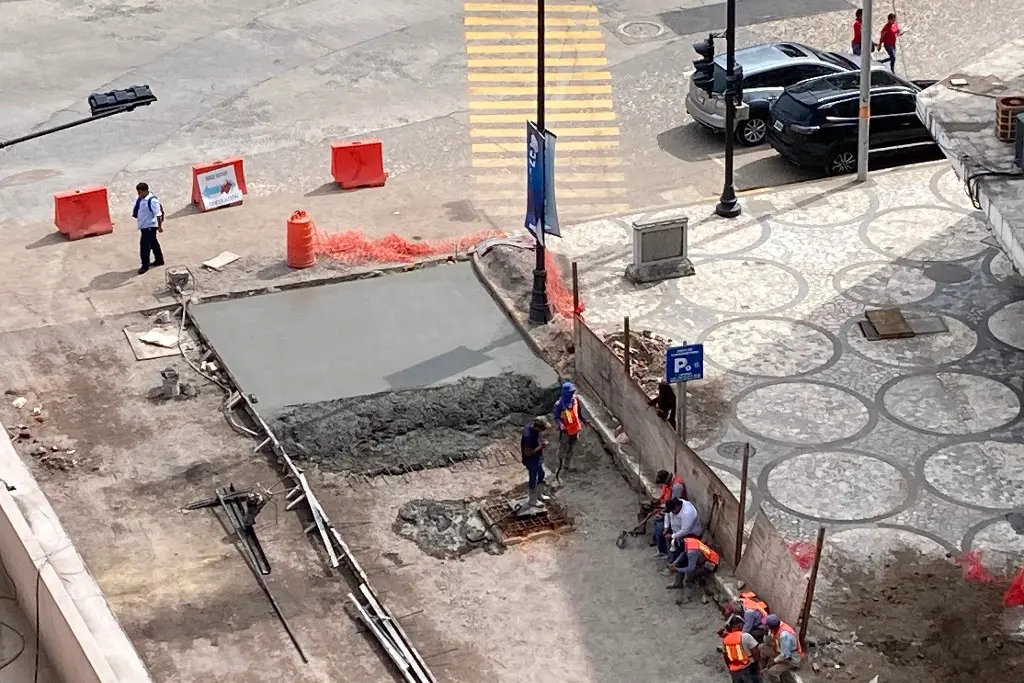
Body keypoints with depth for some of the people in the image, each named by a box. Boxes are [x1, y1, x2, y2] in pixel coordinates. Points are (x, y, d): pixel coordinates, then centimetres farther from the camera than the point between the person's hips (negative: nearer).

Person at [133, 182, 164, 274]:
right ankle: (159, 260, 34)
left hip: (150, 226, -9)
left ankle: (145, 265, 0)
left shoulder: (152, 200, -23)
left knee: (145, 245, -8)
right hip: (144, 226, 9)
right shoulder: (141, 199, 4)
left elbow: (158, 214, -22)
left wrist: (159, 227, -21)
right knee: (153, 243, 20)